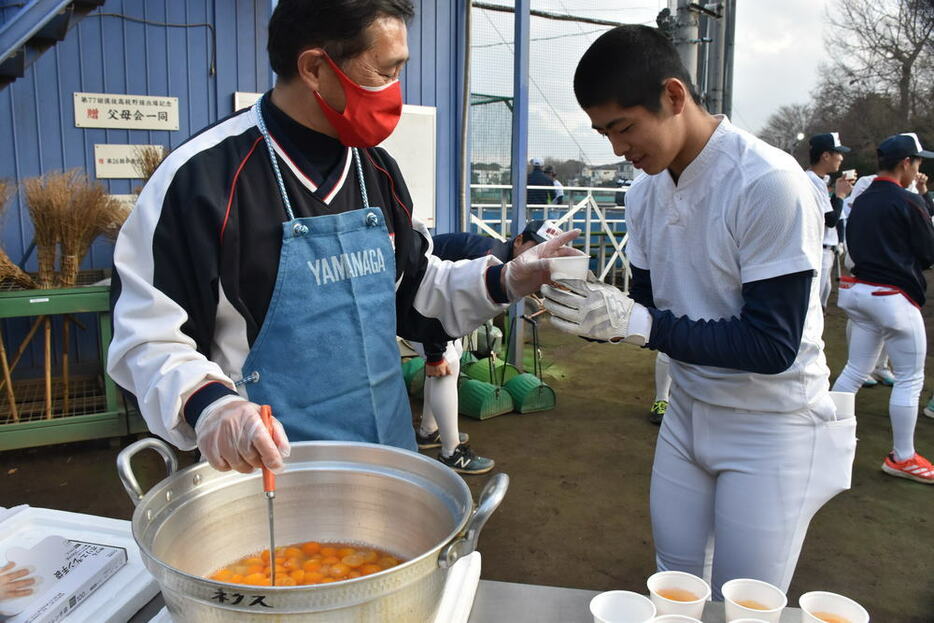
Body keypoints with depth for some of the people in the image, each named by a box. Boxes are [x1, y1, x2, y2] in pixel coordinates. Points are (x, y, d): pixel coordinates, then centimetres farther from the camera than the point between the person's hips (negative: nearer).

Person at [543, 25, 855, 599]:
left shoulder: (769, 182, -23)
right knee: (674, 580, 17)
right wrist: (599, 313, -15)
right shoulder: (645, 192, -2)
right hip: (688, 410, 6)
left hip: (773, 424, -6)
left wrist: (638, 323, -31)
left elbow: (773, 344, -24)